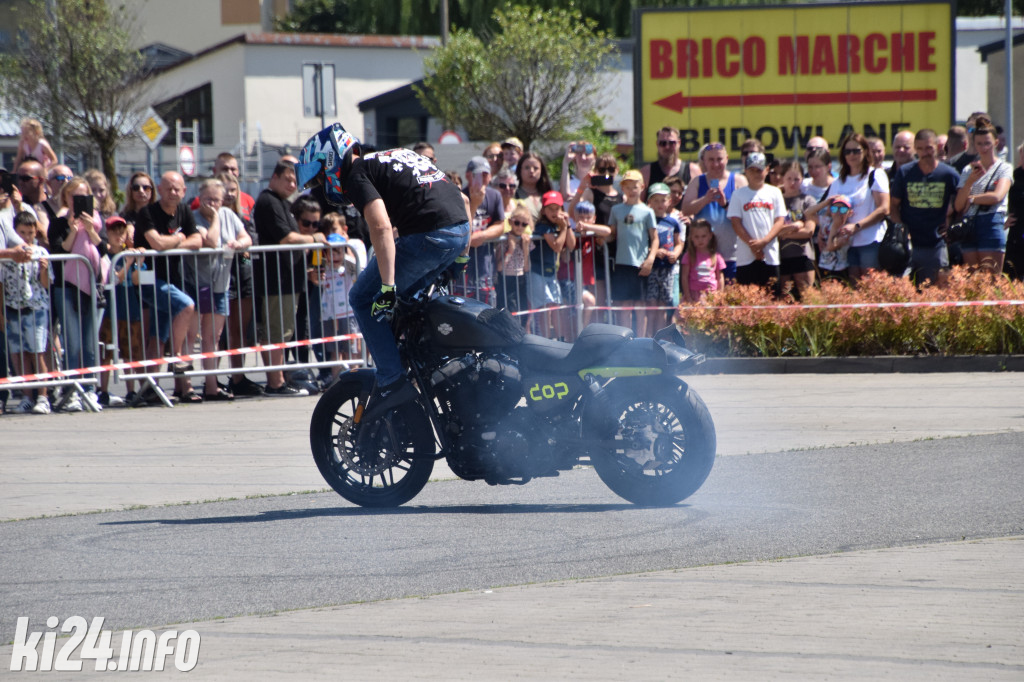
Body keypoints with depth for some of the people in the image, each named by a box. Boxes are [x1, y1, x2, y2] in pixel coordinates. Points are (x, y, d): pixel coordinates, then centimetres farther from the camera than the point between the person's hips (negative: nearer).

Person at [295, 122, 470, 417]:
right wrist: (462, 256, 34)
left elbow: (381, 226, -17)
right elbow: (461, 199, 29)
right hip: (461, 228, 9)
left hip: (430, 235, -9)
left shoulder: (357, 175, 1)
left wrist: (388, 286, -19)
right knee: (403, 295, 28)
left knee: (363, 298, 3)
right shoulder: (394, 155, 28)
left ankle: (392, 380, -3)